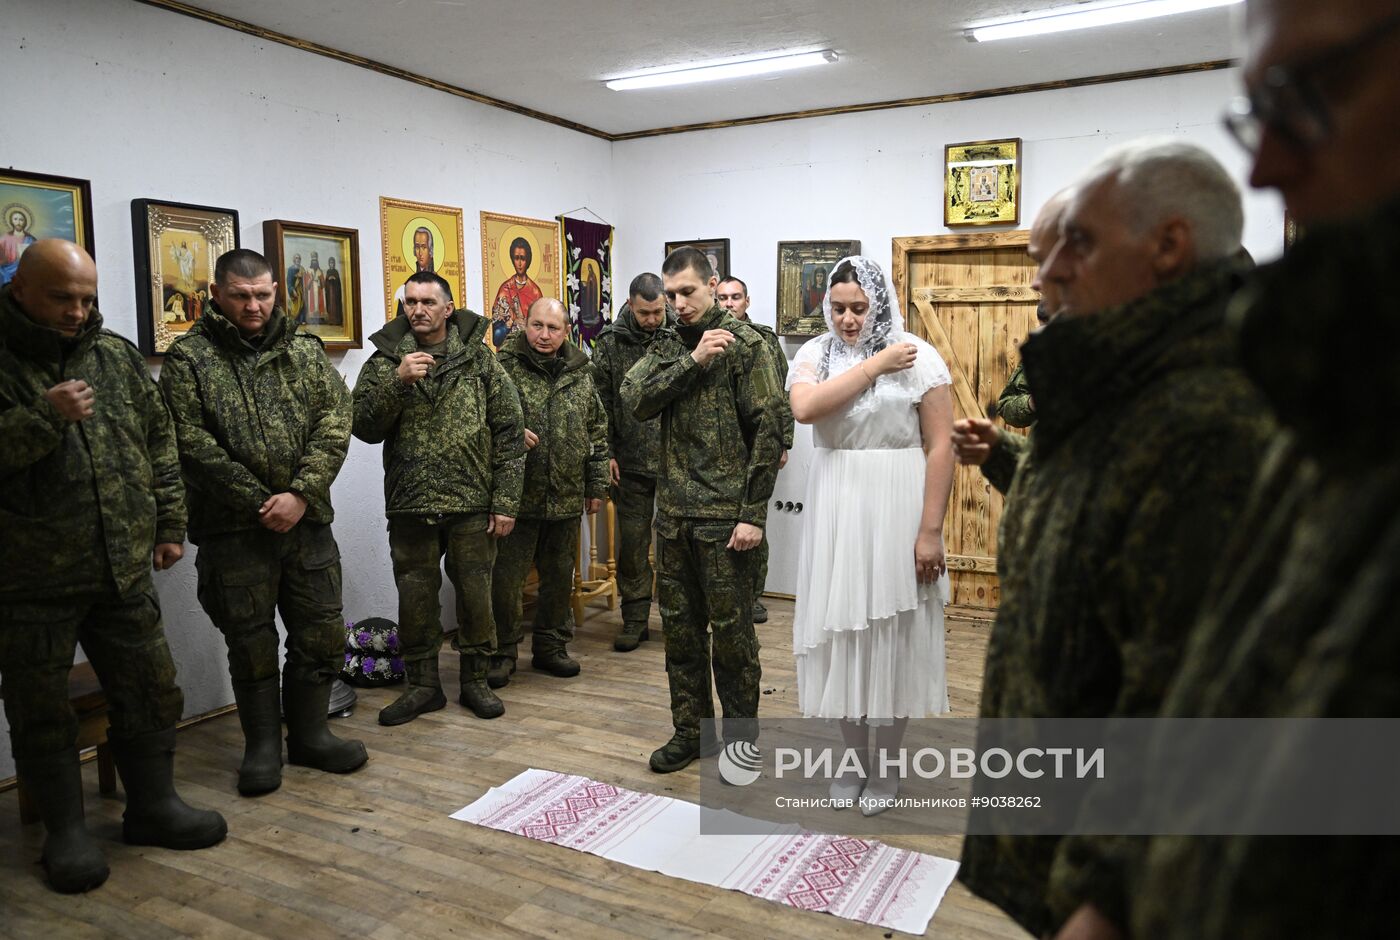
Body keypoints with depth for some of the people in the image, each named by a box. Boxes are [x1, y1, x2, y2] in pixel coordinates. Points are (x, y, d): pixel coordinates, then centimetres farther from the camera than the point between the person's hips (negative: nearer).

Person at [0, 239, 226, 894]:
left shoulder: (116, 356, 8)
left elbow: (160, 446, 12)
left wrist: (169, 525, 10)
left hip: (124, 570, 4)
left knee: (149, 691, 11)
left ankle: (153, 805, 29)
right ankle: (65, 829, 25)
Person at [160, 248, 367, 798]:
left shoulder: (305, 352, 8)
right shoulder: (188, 359, 0)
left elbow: (334, 423, 0)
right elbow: (192, 442, -9)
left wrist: (301, 494, -13)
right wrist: (259, 502, -13)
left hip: (306, 521, 3)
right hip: (234, 527, -3)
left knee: (321, 633, 9)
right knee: (251, 642, 7)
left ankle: (309, 734, 26)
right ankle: (262, 745, 23)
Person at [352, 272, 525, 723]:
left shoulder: (479, 359, 1)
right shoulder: (385, 360, 4)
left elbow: (509, 432, 0)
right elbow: (364, 427, -5)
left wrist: (505, 501, -4)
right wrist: (398, 381, -19)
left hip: (472, 504, -1)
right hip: (410, 505, 1)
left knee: (475, 595, 8)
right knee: (415, 599, 10)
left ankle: (475, 680, 26)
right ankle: (422, 685, 27)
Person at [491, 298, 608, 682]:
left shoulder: (580, 374, 9)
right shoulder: (505, 367, -5)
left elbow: (597, 432, 14)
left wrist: (597, 484, 11)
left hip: (566, 498, 4)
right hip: (516, 496, -4)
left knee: (559, 577, 14)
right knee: (505, 578, 2)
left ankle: (550, 646, 29)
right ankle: (502, 652, 18)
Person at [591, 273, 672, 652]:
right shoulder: (610, 343, 0)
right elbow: (600, 403, 4)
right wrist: (606, 454, -1)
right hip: (631, 463, 1)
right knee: (632, 543, 8)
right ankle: (634, 620, 20)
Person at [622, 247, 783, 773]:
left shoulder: (744, 344, -6)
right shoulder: (667, 345, 10)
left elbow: (766, 432, -10)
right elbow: (636, 400, -6)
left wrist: (754, 513, -14)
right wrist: (693, 361, -15)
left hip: (724, 513, -5)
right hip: (673, 511, 5)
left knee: (731, 628, 4)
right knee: (679, 625, 13)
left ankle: (741, 735, 21)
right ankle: (690, 731, 28)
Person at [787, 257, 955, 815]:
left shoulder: (916, 356, -4)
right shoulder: (815, 353, 5)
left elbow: (941, 446, -8)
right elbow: (805, 408, -17)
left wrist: (930, 531, -13)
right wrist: (875, 365, -14)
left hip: (896, 513, -3)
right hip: (836, 512, 3)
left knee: (893, 637, 7)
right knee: (843, 633, 11)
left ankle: (886, 767, 26)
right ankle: (855, 760, 30)